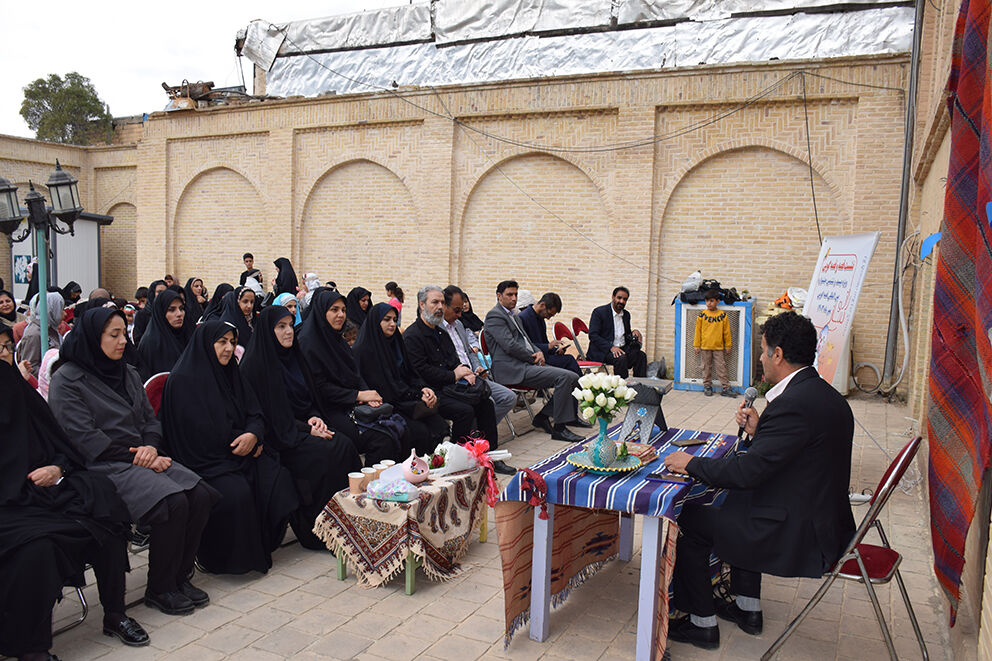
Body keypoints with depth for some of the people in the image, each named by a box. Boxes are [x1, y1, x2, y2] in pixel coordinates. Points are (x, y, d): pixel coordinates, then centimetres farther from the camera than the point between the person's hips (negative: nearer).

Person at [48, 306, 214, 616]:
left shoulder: (128, 373, 17)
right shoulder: (66, 380, -4)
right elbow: (84, 438, -13)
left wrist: (151, 447, -6)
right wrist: (137, 459, -15)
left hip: (142, 459, 7)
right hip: (104, 467, -7)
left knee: (199, 494, -18)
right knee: (172, 502, -28)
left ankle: (180, 576, -2)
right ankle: (159, 589, -9)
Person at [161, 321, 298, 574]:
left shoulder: (230, 373, 15)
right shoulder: (182, 379, -8)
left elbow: (254, 414, 12)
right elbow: (200, 434, -13)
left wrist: (253, 435, -10)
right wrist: (237, 441, -7)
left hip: (239, 454, 7)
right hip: (203, 460, -7)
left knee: (278, 478, -17)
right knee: (237, 491, -31)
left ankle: (261, 546, -2)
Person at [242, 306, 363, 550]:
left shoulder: (294, 356, 14)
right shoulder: (256, 364, -10)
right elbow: (267, 414, -13)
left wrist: (314, 418, -2)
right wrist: (306, 429, -16)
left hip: (304, 426, 7)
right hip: (276, 437, -7)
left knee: (344, 445, -18)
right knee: (323, 453, -29)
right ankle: (314, 531, -17)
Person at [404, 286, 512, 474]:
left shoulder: (441, 332, 19)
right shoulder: (412, 336, -10)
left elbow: (454, 360, 23)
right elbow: (421, 371, -19)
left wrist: (465, 371, -1)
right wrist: (454, 376, -14)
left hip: (448, 387, 8)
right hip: (430, 392, -8)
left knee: (486, 403, -7)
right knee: (465, 410, -27)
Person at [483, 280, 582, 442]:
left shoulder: (514, 316, 25)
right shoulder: (494, 315, -6)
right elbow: (510, 346, -16)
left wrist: (539, 352, 3)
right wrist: (534, 358, -7)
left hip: (527, 363, 10)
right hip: (512, 369, -10)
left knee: (573, 377, -2)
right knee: (564, 377, -23)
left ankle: (543, 416, 5)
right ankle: (559, 428, -16)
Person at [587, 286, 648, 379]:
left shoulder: (626, 315, 15)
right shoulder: (599, 312, -5)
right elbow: (593, 335, -14)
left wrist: (634, 333, -3)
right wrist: (611, 347, -26)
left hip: (622, 349, 6)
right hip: (602, 350, -6)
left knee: (641, 355, -20)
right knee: (621, 358, -34)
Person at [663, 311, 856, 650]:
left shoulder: (794, 404, -25)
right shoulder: (825, 395, 6)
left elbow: (747, 470, -25)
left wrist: (691, 464, -12)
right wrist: (758, 432, 5)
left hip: (799, 537, -10)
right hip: (825, 521, 10)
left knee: (689, 519, 1)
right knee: (740, 499, 31)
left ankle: (702, 622, 16)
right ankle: (748, 608, 36)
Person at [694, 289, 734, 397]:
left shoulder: (723, 315, 0)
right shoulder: (702, 315, 0)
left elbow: (727, 332, 6)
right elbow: (698, 331, 4)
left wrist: (728, 346, 7)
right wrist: (697, 345, 3)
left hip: (719, 347, 0)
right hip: (705, 347, 0)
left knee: (721, 367, 1)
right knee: (706, 367, 9)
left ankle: (726, 387, 6)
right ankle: (707, 386, 19)